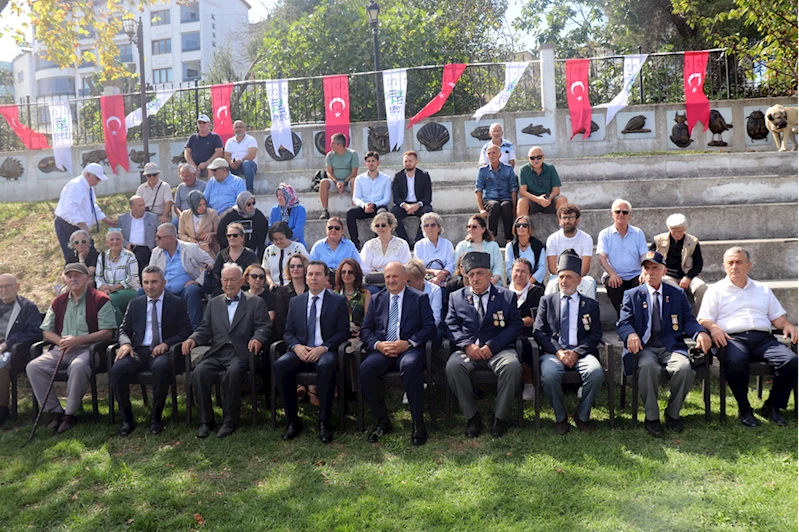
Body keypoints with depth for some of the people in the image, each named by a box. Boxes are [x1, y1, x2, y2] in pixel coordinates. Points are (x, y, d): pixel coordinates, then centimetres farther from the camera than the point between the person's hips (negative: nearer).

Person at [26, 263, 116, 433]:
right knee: (33, 366, -18)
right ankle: (55, 411, -10)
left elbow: (108, 332, -8)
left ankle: (70, 414, -20)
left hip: (88, 349, -5)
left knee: (78, 367, -37)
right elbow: (46, 331, 17)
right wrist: (61, 341, -6)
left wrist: (77, 340, -15)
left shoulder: (100, 300, -1)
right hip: (61, 349, 6)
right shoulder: (58, 302, 17)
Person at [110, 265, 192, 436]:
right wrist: (125, 343, -8)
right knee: (116, 370, -27)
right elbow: (124, 330, 17)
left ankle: (155, 417, -19)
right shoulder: (135, 304, 18)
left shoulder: (177, 304, 8)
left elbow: (186, 332, 3)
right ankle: (127, 419, -9)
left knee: (162, 367, -38)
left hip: (163, 351, -3)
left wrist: (166, 344, -15)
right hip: (138, 351, 3)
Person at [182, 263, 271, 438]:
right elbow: (205, 330, 16)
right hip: (216, 353, 4)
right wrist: (192, 339, -6)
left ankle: (230, 421, -19)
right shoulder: (213, 303, 22)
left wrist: (258, 338, -23)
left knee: (232, 372, -35)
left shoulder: (255, 302, 11)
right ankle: (206, 421, -12)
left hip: (241, 353, -3)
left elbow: (264, 326, 0)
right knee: (199, 372, -26)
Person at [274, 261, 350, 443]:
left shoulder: (338, 301, 6)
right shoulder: (296, 302, 16)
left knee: (326, 366, -38)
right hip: (300, 351, 3)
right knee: (280, 365, -28)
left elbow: (343, 332, -1)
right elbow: (288, 333, 13)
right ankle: (292, 420, -16)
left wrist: (323, 348, -16)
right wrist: (296, 346, -10)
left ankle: (324, 422, -25)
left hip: (326, 352, -3)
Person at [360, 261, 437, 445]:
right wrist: (378, 344, -8)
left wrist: (408, 343, -15)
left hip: (409, 348, -3)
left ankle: (418, 423, -25)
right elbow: (365, 330, 13)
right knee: (365, 369, -28)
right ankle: (381, 421, -9)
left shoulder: (420, 298, 10)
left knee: (411, 366, -38)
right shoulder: (377, 299, 20)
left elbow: (430, 327, 0)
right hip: (382, 349, 3)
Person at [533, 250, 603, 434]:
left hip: (581, 353, 1)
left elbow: (595, 335, 7)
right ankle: (560, 417, -7)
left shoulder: (590, 305, 18)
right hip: (553, 352, -1)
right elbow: (539, 332, 6)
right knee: (549, 375, -34)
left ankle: (582, 416, -6)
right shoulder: (547, 301, 17)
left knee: (596, 373, -32)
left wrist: (576, 352, -11)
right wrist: (558, 351, -10)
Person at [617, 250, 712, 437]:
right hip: (644, 347, -1)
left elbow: (688, 320, 8)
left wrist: (700, 333, -15)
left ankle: (672, 413, -5)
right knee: (647, 366, -36)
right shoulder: (632, 295, 13)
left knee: (684, 368, -31)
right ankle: (651, 417, -16)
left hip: (671, 346, 2)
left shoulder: (678, 294, 18)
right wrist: (631, 334, -23)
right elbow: (623, 323, 2)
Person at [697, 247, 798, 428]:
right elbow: (703, 320, 6)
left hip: (763, 338, 4)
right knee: (736, 361, -38)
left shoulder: (762, 289, 27)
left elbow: (777, 316, 23)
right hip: (733, 338, -4)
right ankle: (744, 409, -17)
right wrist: (713, 328, -16)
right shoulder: (716, 290, 15)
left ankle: (772, 406, -5)